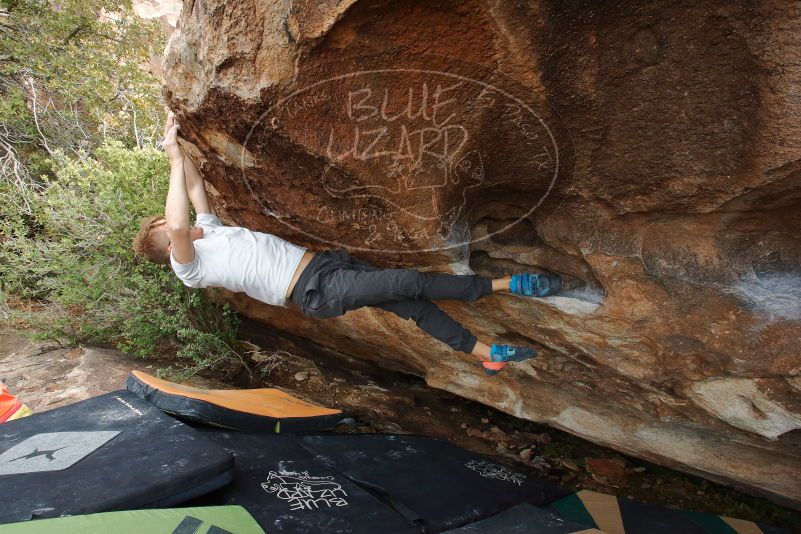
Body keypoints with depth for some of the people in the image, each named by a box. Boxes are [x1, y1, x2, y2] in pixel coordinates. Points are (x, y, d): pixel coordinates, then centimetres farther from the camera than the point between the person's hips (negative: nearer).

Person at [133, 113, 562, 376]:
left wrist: (181, 150, 13)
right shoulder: (190, 267, -4)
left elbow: (197, 190, 24)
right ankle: (506, 285, -4)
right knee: (409, 282, -17)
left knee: (413, 307, 0)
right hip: (317, 292, -8)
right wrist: (174, 158, -17)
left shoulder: (208, 231, 20)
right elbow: (178, 225, -23)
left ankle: (490, 355, 9)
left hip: (325, 262, 8)